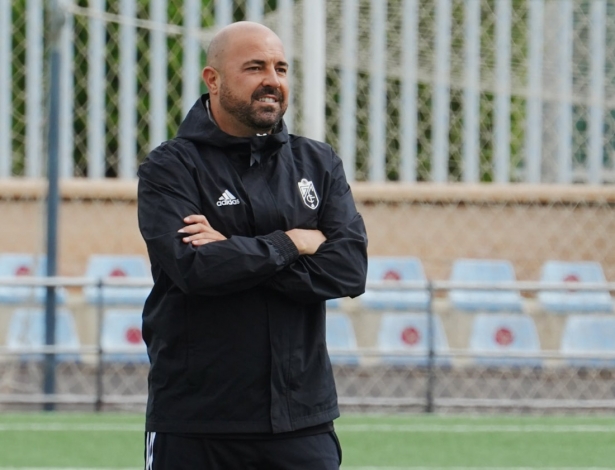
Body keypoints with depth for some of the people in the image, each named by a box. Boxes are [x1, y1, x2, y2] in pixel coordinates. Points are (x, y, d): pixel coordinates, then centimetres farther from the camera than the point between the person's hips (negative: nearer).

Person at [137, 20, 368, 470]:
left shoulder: (319, 164, 11)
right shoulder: (170, 168, -1)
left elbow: (350, 268, -3)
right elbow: (194, 267, -18)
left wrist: (236, 252, -12)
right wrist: (293, 243, -8)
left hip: (301, 417, 3)